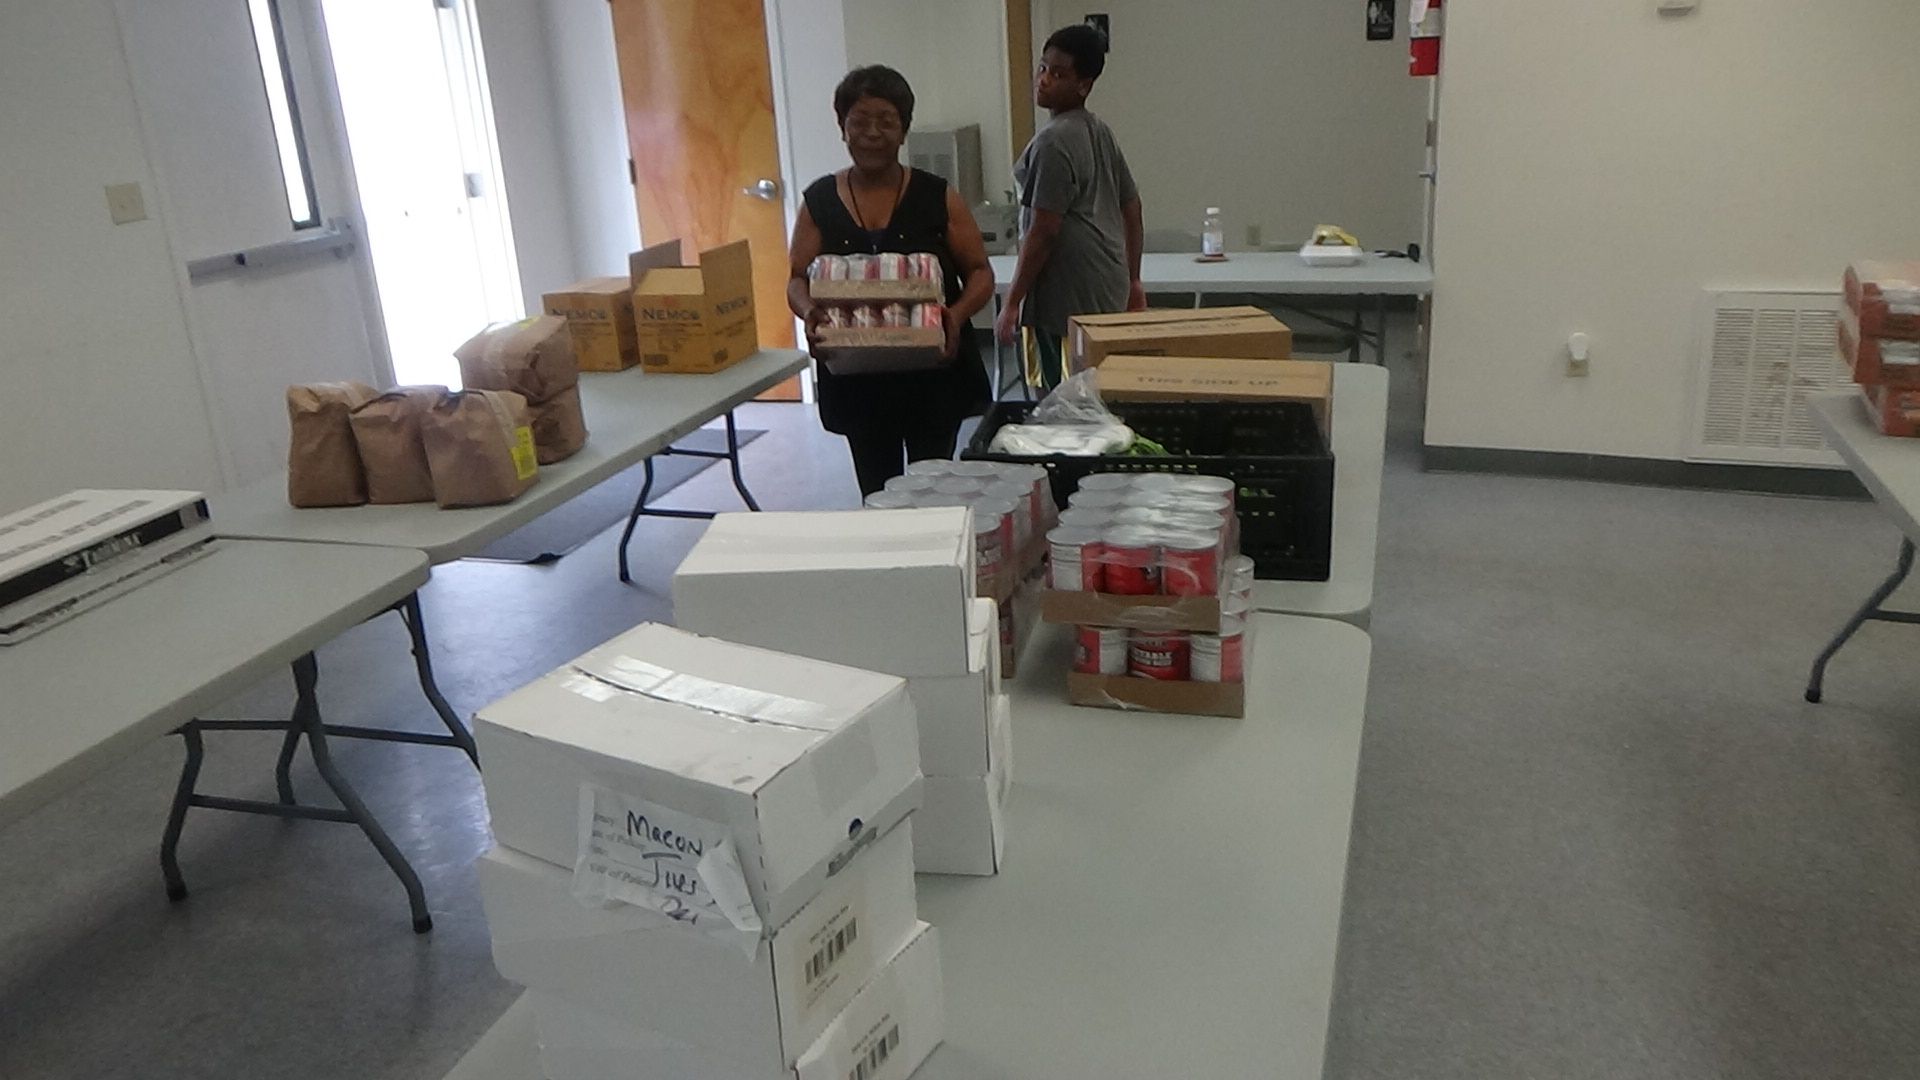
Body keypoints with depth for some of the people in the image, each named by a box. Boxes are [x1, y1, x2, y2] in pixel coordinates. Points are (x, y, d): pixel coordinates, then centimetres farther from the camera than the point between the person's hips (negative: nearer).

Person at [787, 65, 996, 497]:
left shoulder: (937, 197, 0)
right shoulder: (819, 201, 3)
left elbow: (980, 273, 2)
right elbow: (797, 280, 5)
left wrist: (956, 315, -19)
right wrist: (809, 312, -18)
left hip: (934, 372, -1)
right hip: (855, 378, 2)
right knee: (876, 492, 11)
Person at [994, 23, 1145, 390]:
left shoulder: (1054, 141, -14)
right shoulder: (1101, 132, 14)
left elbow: (1043, 231, -18)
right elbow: (1132, 207, 18)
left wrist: (1012, 303, -13)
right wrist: (1133, 281, 24)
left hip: (1068, 295, -9)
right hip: (1108, 289, 10)